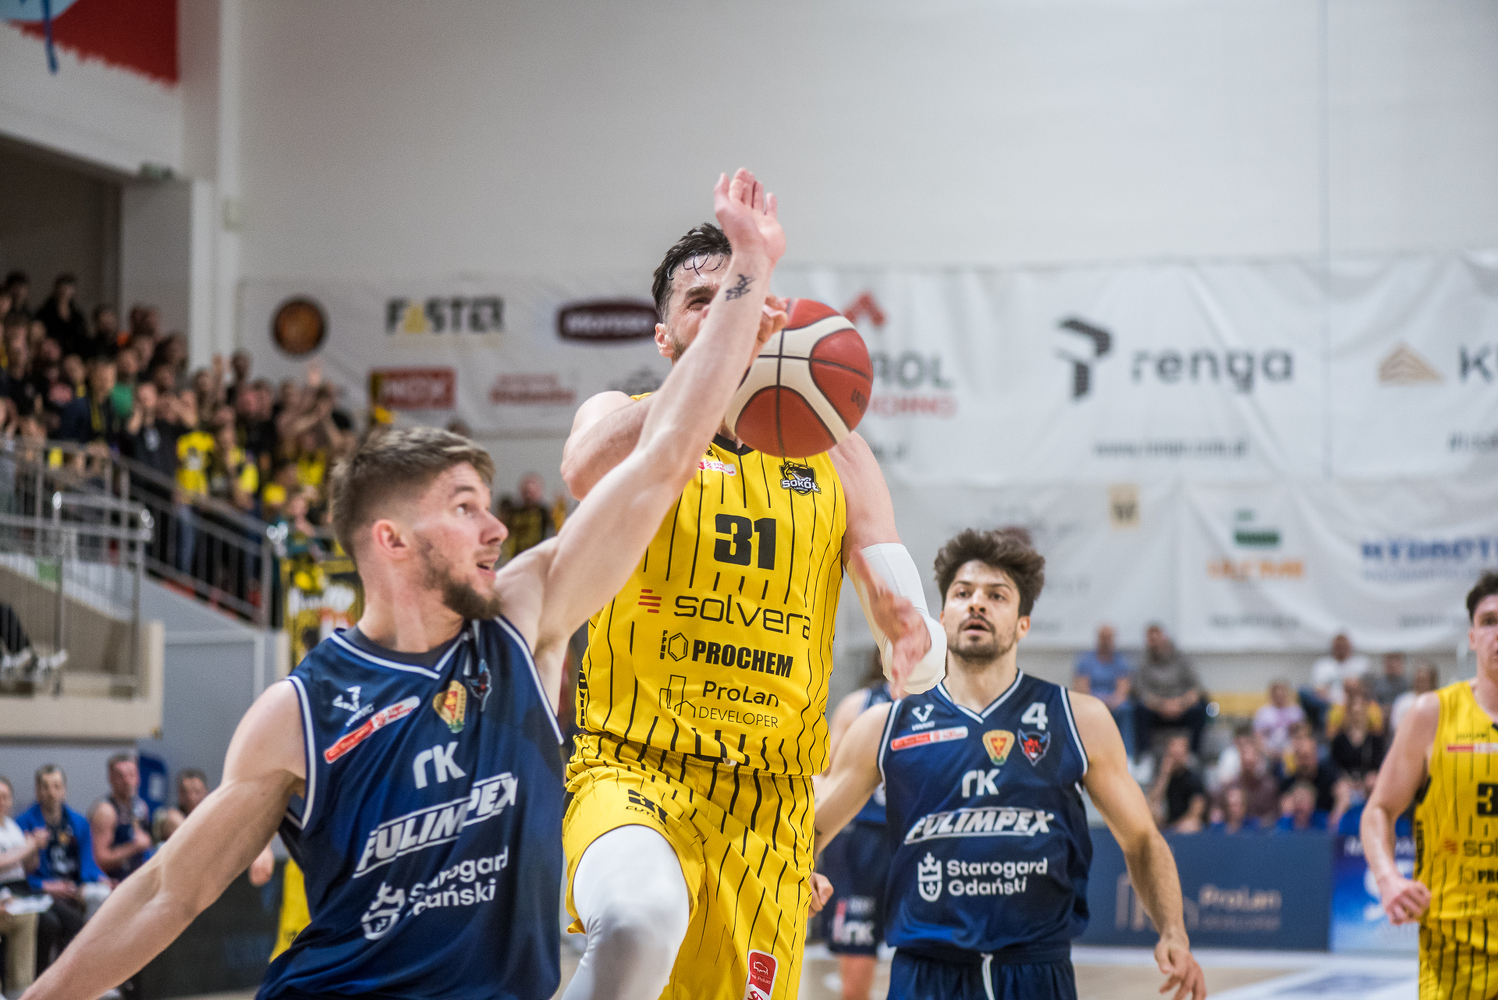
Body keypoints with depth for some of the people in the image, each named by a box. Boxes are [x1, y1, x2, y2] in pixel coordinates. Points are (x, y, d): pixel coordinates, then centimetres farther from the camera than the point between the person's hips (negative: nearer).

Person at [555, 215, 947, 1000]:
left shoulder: (833, 457, 13)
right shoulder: (628, 420, 6)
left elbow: (920, 657, 8)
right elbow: (584, 471, -22)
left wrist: (914, 646, -16)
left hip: (769, 799, 4)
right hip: (632, 767, -4)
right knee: (640, 920, -36)